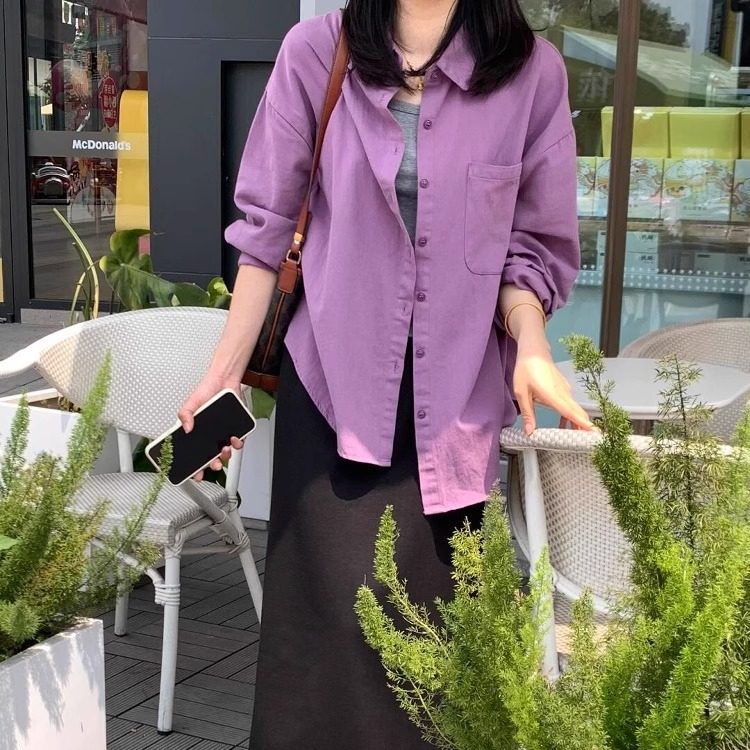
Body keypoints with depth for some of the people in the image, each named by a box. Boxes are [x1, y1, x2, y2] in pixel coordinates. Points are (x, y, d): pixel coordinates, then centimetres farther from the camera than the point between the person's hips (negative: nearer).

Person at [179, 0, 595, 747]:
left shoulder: (531, 72, -1)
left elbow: (531, 245, 4)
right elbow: (267, 228, 2)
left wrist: (529, 347, -13)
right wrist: (224, 372, 4)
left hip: (456, 392, 1)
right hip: (336, 381, -1)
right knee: (338, 617, -3)